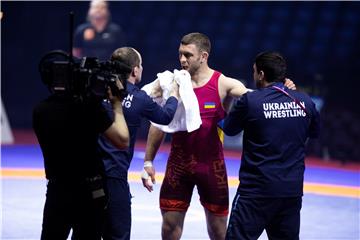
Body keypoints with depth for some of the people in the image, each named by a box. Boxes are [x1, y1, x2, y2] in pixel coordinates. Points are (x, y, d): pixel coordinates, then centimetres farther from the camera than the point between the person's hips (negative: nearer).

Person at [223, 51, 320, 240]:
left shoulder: (250, 101, -12)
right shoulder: (304, 101, 1)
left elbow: (229, 129, 3)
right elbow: (315, 132, 19)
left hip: (256, 191, -5)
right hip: (292, 191, 5)